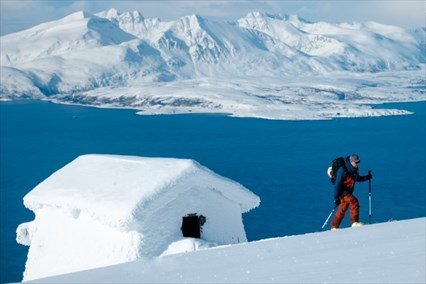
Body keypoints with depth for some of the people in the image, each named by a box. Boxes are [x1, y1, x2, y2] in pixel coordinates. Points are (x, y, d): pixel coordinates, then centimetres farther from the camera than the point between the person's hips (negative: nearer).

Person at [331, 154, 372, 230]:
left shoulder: (354, 170, 2)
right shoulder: (343, 170, -23)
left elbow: (357, 178, 21)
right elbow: (337, 184, -23)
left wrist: (366, 177, 2)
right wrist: (336, 197, -25)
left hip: (348, 192, 8)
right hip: (342, 192, -8)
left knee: (342, 209, 12)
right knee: (354, 202, -24)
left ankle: (334, 227, 20)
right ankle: (355, 222, -20)